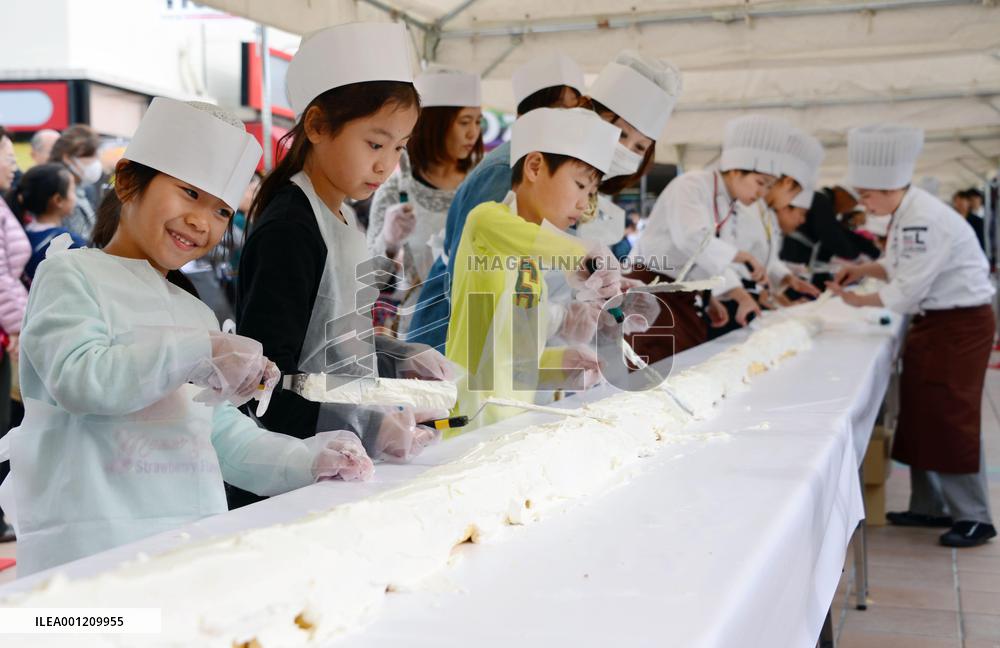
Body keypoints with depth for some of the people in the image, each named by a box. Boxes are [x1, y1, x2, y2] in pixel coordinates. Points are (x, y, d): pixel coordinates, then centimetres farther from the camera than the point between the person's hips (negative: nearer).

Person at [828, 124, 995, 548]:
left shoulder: (926, 221, -25)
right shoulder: (906, 213, 5)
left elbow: (907, 291, -24)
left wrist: (860, 301, -9)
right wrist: (865, 270, 1)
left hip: (960, 324, -10)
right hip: (932, 322, 10)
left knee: (951, 420, -5)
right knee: (921, 416, 12)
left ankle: (974, 517, 5)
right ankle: (930, 506, 21)